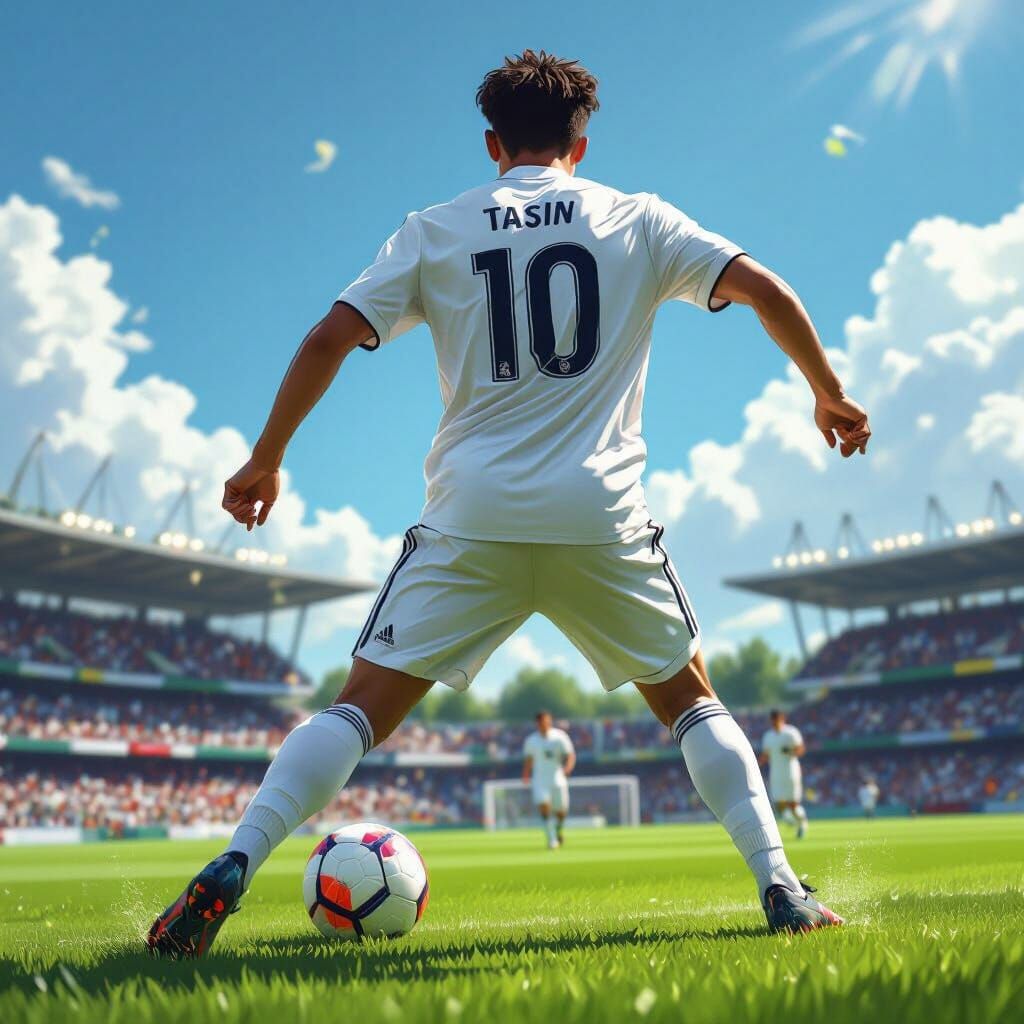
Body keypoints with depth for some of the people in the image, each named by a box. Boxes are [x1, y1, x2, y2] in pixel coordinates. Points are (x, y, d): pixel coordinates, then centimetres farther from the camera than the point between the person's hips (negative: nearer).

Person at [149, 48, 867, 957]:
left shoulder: (434, 232, 11)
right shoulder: (639, 220, 11)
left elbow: (327, 342, 5)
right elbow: (764, 289, 6)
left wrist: (265, 461, 15)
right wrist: (829, 394, 20)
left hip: (472, 516, 0)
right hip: (602, 515, 1)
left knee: (363, 705, 6)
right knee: (690, 697, 19)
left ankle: (229, 874, -6)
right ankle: (782, 890, 12)